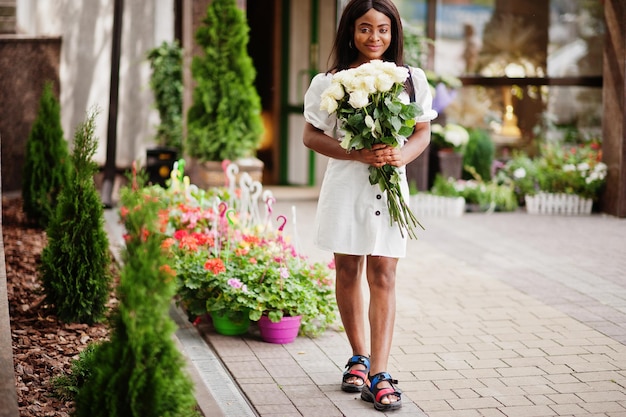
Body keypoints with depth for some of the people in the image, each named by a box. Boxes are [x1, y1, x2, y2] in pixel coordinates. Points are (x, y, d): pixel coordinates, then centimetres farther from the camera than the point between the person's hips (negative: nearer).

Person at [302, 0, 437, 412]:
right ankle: (359, 357, 26)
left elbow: (424, 131, 10)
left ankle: (378, 375, -6)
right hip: (346, 184, 0)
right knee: (348, 271, 8)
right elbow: (312, 134, 1)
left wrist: (402, 154, -13)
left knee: (383, 275, -5)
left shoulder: (412, 80, 6)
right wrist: (355, 154, -15)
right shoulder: (330, 82, 1)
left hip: (390, 186, 0)